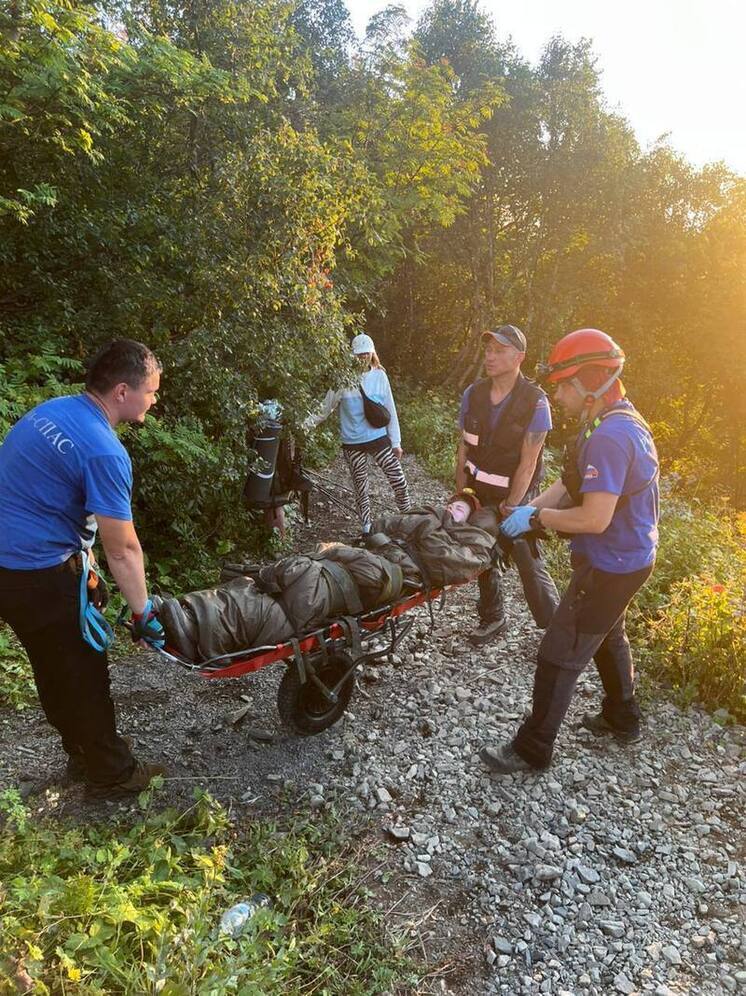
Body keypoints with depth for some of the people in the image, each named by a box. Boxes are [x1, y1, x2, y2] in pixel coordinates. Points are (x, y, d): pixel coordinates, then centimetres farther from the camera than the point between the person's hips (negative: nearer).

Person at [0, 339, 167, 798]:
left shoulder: (51, 409, 5)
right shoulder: (104, 451, -23)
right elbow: (122, 550, -19)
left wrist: (82, 553, 19)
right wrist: (143, 612, -8)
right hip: (39, 574, -9)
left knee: (55, 669, 21)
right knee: (83, 671, 8)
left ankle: (84, 753, 39)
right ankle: (112, 773, 25)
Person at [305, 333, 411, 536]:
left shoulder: (379, 376, 0)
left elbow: (390, 411, 5)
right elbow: (325, 408, -1)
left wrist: (396, 442, 6)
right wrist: (307, 423, -15)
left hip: (379, 438, 1)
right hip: (353, 443, -1)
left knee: (399, 481, -2)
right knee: (361, 489, 9)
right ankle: (366, 530, 24)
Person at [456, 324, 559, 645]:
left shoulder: (535, 401, -16)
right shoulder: (473, 395, -3)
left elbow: (527, 463, -17)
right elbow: (463, 448, 2)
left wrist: (510, 507, -17)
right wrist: (461, 497, -3)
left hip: (516, 495, -4)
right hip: (479, 492, 4)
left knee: (529, 563, -2)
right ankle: (492, 618, 34)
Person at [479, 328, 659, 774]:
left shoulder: (609, 437, -28)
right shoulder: (622, 421, 6)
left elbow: (595, 518, -32)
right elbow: (572, 484, 7)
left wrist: (536, 518, -19)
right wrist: (529, 508, -5)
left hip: (609, 567, -10)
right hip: (628, 558, 11)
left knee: (559, 657, 0)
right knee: (609, 636, 29)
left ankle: (533, 749, 15)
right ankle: (623, 719, 49)